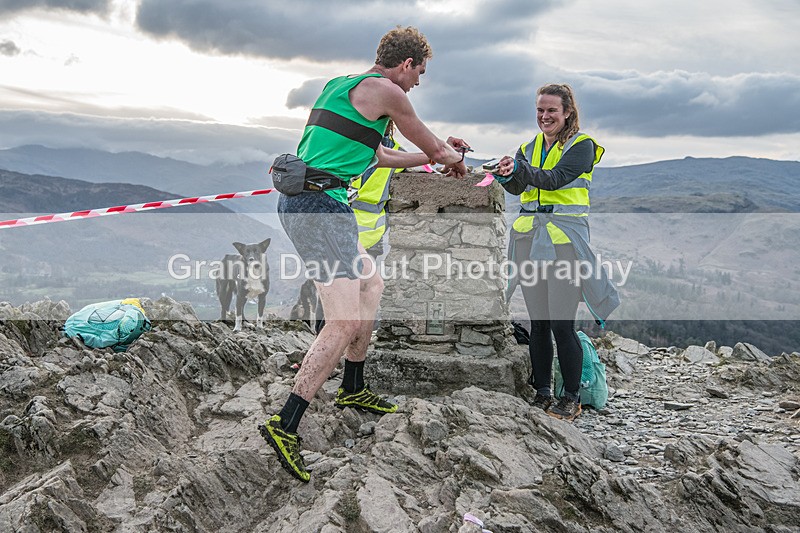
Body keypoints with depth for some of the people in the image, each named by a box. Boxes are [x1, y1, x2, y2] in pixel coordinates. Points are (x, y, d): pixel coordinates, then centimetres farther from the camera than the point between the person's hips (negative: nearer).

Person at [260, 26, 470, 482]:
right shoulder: (385, 91, -6)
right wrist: (455, 161, 29)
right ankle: (285, 425, -14)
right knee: (347, 321, -14)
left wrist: (439, 152, 40)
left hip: (299, 202, 10)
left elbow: (382, 157, 33)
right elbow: (435, 149, 6)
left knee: (371, 287, 22)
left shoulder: (342, 85, 23)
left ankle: (353, 390, 32)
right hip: (321, 205, -10)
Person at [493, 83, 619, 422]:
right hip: (529, 236, 5)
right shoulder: (530, 147, 16)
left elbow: (555, 179, -17)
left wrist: (520, 169, -30)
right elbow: (518, 187, 0)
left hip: (565, 237, -5)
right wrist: (506, 175, -21)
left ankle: (572, 398, 6)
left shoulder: (582, 145, 0)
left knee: (562, 324, -7)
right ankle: (542, 393, 17)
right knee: (537, 322, 7)